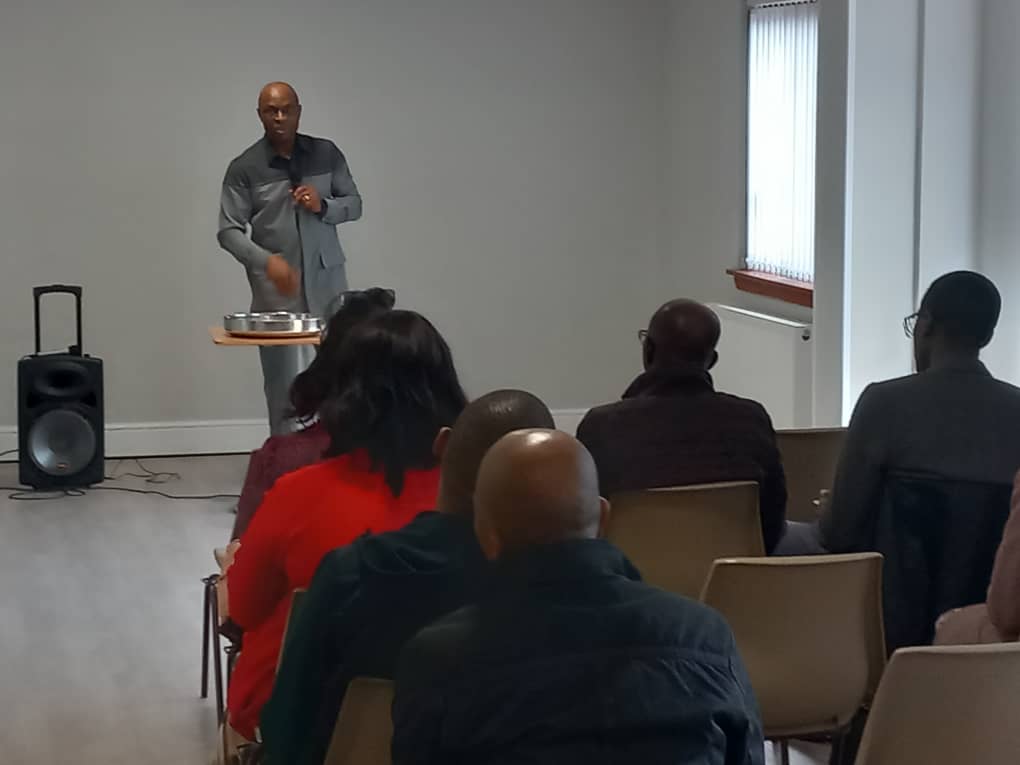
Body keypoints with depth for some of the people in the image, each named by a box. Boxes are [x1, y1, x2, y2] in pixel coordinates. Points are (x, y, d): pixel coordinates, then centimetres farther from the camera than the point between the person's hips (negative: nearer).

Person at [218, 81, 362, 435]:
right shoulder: (245, 168, -3)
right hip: (277, 290, -2)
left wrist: (323, 206, -12)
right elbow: (228, 231, -6)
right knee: (282, 383, 0)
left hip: (326, 282, 2)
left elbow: (355, 204, 10)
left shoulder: (327, 154, 4)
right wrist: (266, 261, -23)